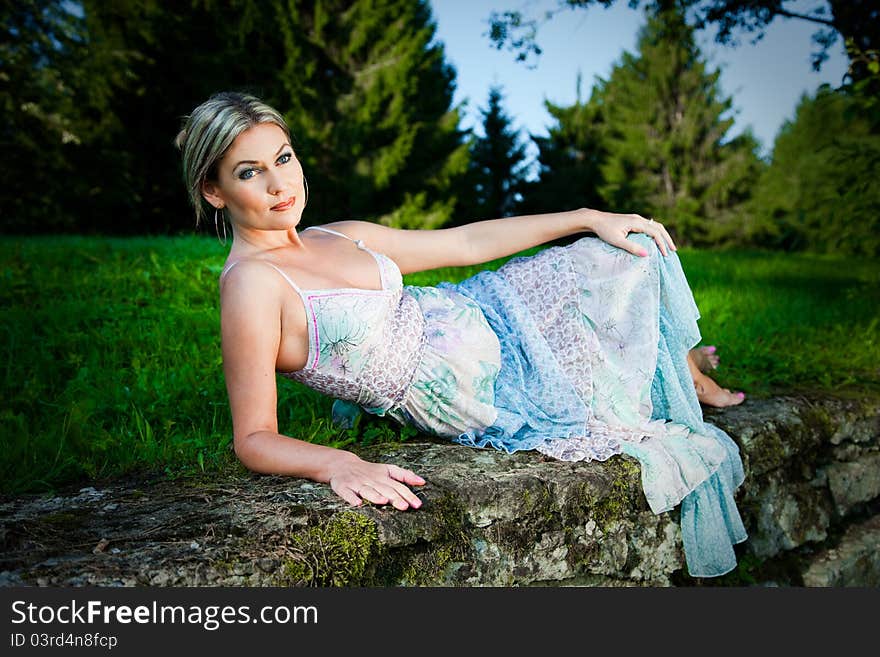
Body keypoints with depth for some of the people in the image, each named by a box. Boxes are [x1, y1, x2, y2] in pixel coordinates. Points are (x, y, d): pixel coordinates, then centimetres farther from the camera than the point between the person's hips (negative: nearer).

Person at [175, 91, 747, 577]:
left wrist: (588, 218, 7)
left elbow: (467, 242, 7)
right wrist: (338, 465, -44)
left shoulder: (340, 238, 1)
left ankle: (691, 376, 42)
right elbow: (254, 439, -23)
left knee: (635, 249, 14)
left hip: (484, 314, 8)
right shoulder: (251, 283, -22)